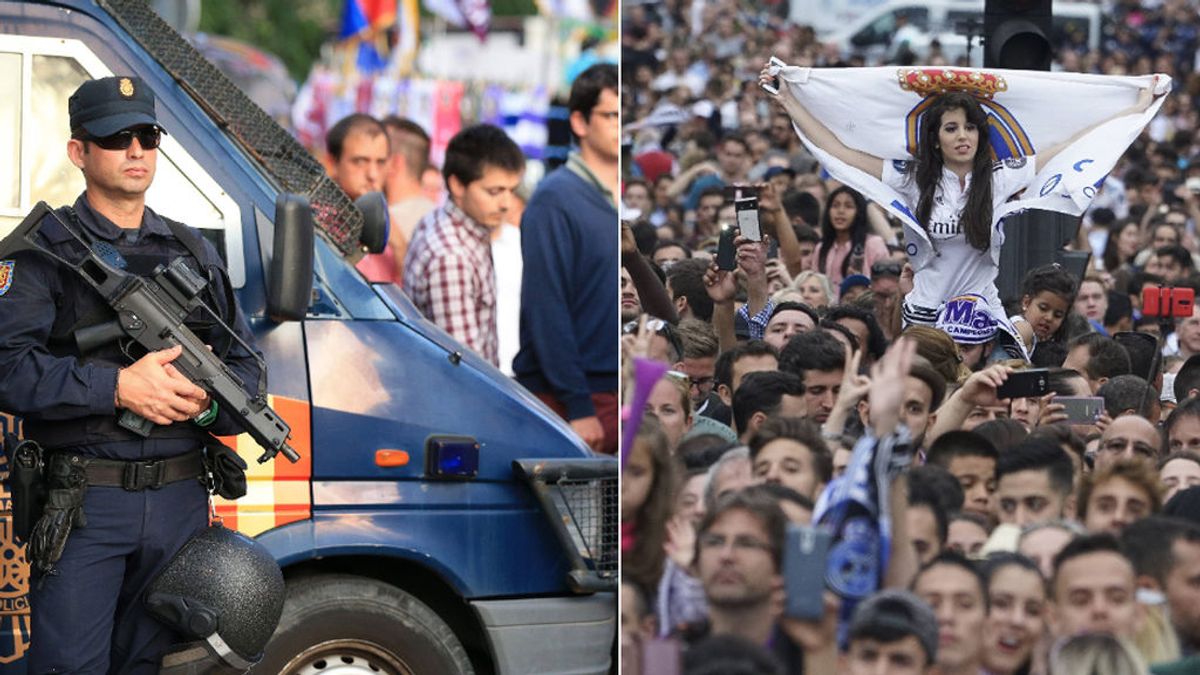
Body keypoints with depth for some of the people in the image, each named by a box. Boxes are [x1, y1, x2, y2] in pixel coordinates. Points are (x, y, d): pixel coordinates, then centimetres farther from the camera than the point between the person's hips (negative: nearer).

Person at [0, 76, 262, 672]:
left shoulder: (194, 252, 15)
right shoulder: (48, 248, -1)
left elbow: (247, 366, 13)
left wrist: (208, 400, -10)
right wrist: (118, 387, -20)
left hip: (180, 504, 5)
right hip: (83, 507, -5)